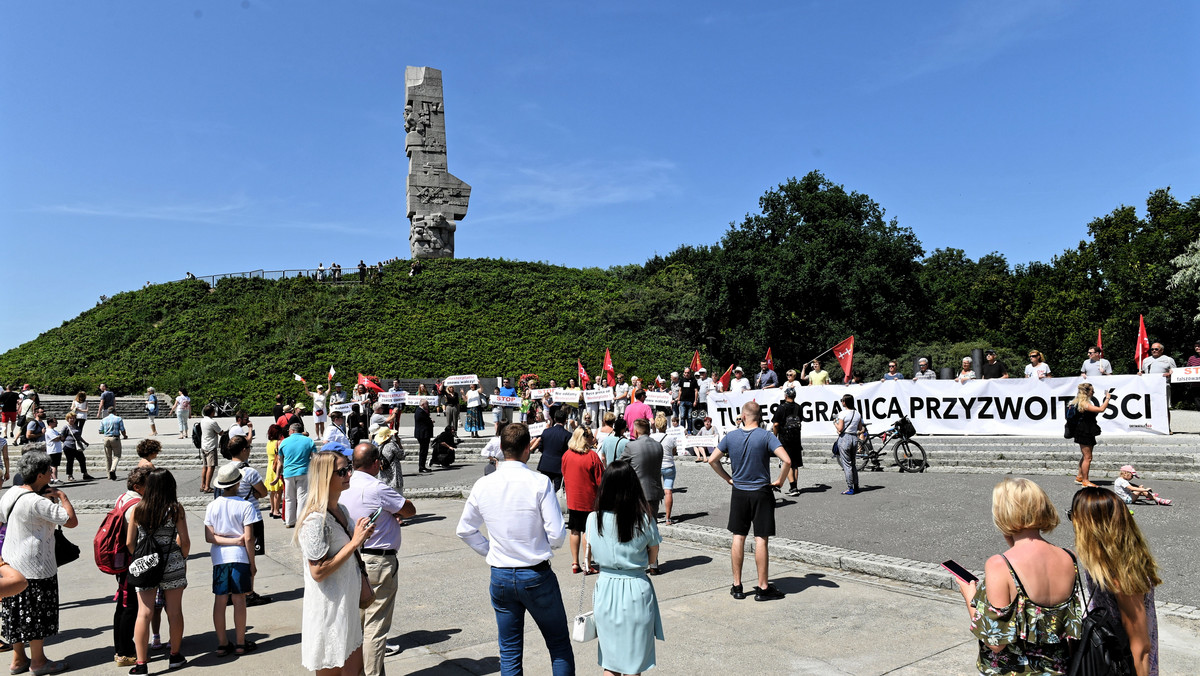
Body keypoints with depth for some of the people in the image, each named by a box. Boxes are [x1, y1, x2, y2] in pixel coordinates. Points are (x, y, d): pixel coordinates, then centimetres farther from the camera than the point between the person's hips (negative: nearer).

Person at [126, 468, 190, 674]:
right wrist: (183, 559, 11)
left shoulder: (137, 509, -3)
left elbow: (129, 543, 1)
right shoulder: (176, 509, -9)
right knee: (175, 612, 11)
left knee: (144, 614, 6)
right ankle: (175, 656, 23)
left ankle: (141, 663, 6)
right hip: (172, 565, -1)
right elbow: (185, 541, -7)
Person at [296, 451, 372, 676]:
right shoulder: (316, 520, -22)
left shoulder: (341, 510, 7)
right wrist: (355, 542, -24)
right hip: (329, 612, -9)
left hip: (349, 605, 9)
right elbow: (318, 572, -24)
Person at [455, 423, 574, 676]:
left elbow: (464, 530, 8)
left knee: (510, 653, 15)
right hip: (536, 575, -3)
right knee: (560, 646, 13)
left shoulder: (482, 485, -3)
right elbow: (557, 534, -15)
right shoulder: (539, 482, -15)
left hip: (500, 577, 4)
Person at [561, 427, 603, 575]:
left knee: (575, 531, 13)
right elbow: (600, 481, -13)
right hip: (589, 500, -5)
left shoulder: (566, 455, -1)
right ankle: (587, 565, 7)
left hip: (572, 500, 5)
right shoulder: (593, 456, -17)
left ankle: (575, 564, 19)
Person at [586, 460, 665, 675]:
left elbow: (591, 556, 3)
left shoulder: (593, 519, -9)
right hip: (636, 590, -2)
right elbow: (653, 557, 0)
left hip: (606, 588, 2)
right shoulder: (645, 519, -13)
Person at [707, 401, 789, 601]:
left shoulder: (731, 436, -1)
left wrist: (728, 479, 10)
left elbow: (712, 460, 4)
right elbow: (787, 461, -20)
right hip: (761, 493, -3)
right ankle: (763, 588, 8)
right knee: (761, 539, 2)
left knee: (738, 537, 10)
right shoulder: (766, 436, -11)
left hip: (739, 493, 3)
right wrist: (780, 481, -6)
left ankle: (737, 586, 16)